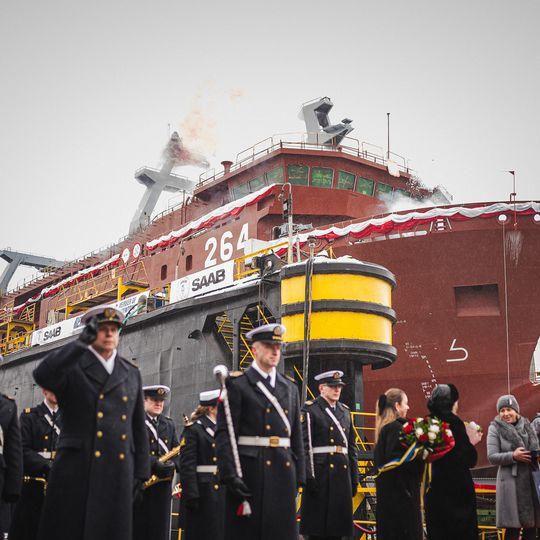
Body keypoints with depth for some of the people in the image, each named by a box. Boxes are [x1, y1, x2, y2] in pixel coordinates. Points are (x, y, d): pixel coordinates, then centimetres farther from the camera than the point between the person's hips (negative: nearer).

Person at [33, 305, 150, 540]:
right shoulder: (71, 366, 3)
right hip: (75, 471, -3)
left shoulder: (131, 373, 15)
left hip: (118, 473, 3)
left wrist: (140, 473, 10)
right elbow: (42, 376, -20)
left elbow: (139, 427, 15)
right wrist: (82, 342, -17)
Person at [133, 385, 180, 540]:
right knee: (138, 526, -2)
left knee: (160, 526, 6)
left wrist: (172, 464, -9)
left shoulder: (169, 424, 16)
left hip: (163, 482, 5)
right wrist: (155, 463, -22)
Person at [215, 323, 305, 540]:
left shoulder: (290, 388, 16)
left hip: (284, 471, 5)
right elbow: (224, 434, -8)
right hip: (249, 472, -5)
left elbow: (296, 436, 15)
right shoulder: (237, 384, -1)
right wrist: (230, 475, -16)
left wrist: (298, 477, 8)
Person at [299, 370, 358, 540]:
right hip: (320, 473, -6)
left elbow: (352, 446, 17)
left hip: (342, 473, 6)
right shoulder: (310, 410, -3)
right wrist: (309, 477, -19)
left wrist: (354, 478, 12)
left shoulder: (345, 411, 16)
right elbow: (304, 445, -11)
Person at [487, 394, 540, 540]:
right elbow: (492, 457, -7)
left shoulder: (526, 426, 10)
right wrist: (513, 456, -19)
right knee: (513, 527, -6)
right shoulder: (495, 429, -2)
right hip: (511, 481, -4)